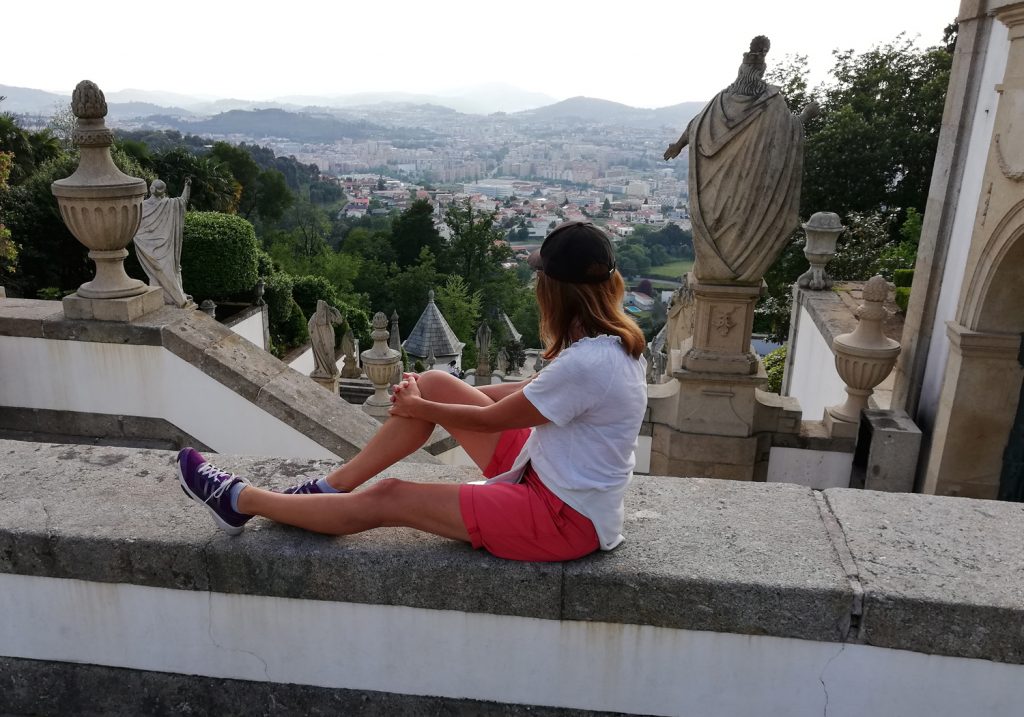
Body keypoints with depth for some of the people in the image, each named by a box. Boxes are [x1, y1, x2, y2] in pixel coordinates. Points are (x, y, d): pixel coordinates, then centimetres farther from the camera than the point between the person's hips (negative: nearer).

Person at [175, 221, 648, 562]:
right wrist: (442, 396, 9)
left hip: (567, 519, -8)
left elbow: (490, 419, -17)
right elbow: (538, 390, 11)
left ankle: (238, 501, 12)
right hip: (548, 475, 8)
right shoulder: (616, 340, 0)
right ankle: (331, 487, 12)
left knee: (388, 499, -6)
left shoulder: (586, 364, -29)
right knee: (434, 383, 0)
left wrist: (416, 408, -2)